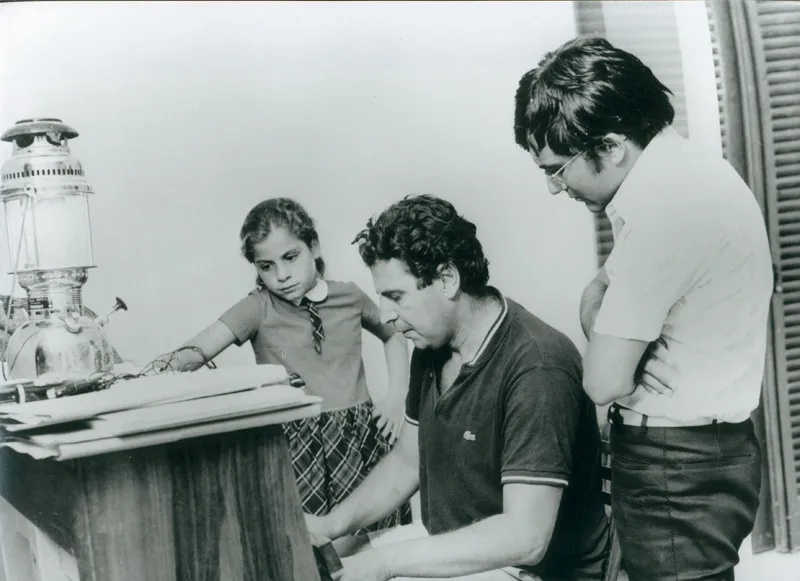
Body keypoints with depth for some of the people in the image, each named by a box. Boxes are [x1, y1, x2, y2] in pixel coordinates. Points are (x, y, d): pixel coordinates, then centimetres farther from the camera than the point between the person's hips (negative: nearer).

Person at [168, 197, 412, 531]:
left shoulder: (348, 296, 8)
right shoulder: (258, 309, 0)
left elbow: (395, 336, 25)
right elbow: (197, 351, -13)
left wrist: (396, 396, 11)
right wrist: (171, 364, -35)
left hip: (361, 440, 2)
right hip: (294, 446, -2)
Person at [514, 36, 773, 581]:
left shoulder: (666, 203, -26)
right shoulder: (674, 171, 7)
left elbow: (604, 380, -23)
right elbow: (603, 291, 13)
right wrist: (599, 298, -8)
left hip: (680, 469, -9)